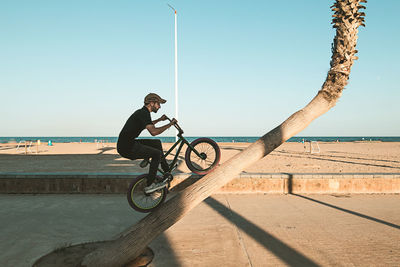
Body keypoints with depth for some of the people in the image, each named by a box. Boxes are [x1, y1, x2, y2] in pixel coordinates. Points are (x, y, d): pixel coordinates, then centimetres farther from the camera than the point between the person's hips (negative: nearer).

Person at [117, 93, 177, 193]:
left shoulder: (141, 112, 15)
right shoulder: (144, 113, -17)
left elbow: (148, 125, 38)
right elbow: (153, 132, -31)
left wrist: (160, 119, 39)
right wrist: (170, 124, -21)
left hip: (128, 144, 10)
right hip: (127, 148, -10)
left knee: (157, 143, 16)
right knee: (157, 153, -14)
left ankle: (167, 170, 25)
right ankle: (149, 185, -8)